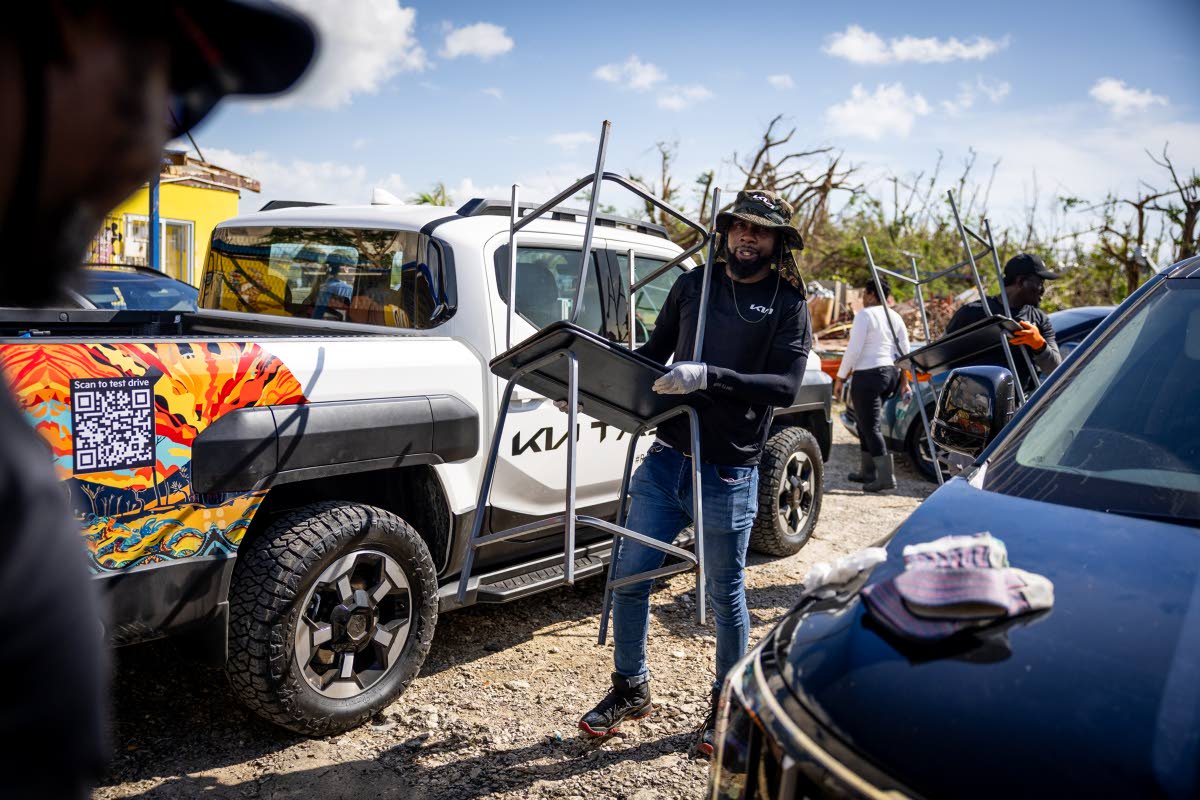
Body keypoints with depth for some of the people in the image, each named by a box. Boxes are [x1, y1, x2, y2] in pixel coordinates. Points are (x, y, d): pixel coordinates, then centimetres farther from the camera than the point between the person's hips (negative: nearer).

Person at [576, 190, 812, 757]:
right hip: (666, 458, 4)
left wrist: (709, 376, -25)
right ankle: (631, 689, 29)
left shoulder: (787, 304, -1)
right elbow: (653, 354, 18)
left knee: (724, 593, 9)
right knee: (628, 575, 7)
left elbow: (785, 386, -13)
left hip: (728, 473, -3)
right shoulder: (692, 285, 10)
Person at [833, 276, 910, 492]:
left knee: (870, 426, -5)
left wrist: (840, 378, -10)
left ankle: (887, 477, -9)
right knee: (867, 422, 20)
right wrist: (904, 379, 15)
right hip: (891, 373, 9)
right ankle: (868, 472, 25)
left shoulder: (864, 315, -11)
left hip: (868, 375, -9)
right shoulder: (895, 317, 12)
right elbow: (904, 351, 11)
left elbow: (853, 350, -15)